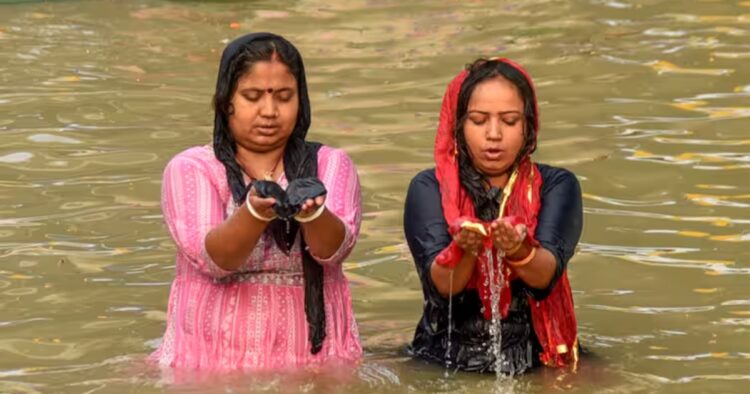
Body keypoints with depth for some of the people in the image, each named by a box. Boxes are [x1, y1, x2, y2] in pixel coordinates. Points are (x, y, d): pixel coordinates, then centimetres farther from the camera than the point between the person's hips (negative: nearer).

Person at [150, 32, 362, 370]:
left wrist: (311, 211, -31)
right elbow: (212, 259, -13)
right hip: (212, 361, 0)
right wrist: (255, 211, -31)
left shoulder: (331, 165, 7)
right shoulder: (190, 168, 2)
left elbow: (334, 248, -10)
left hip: (314, 359, 0)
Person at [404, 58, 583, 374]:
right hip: (445, 360, 0)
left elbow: (547, 274, -13)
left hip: (535, 359, 1)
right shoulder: (429, 189, 1)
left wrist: (518, 250, -34)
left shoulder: (556, 186, 3)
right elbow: (441, 284, -12)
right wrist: (464, 249, -32)